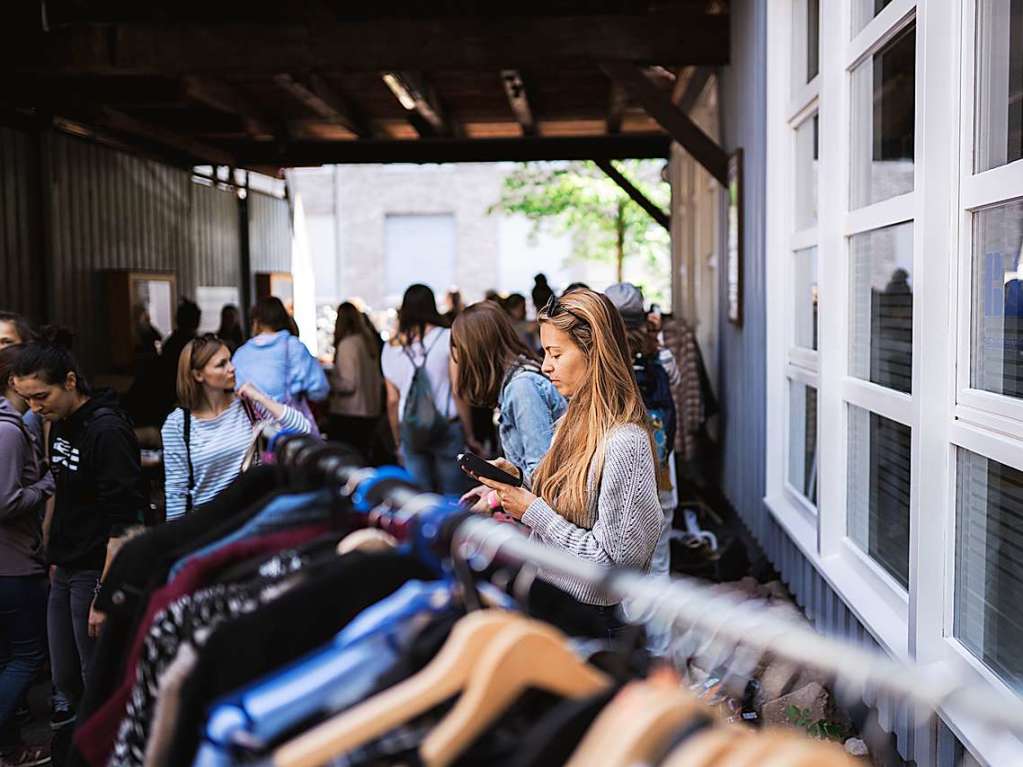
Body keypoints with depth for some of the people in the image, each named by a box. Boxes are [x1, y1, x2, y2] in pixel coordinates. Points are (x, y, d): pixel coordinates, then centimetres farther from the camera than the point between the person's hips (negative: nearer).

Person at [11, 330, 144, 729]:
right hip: (65, 571, 9)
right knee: (65, 680, 16)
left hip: (97, 572, -9)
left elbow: (123, 523, -22)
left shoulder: (107, 431, -19)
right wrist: (57, 558, 16)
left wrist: (104, 595, -22)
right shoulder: (60, 424, 8)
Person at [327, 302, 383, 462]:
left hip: (347, 415, -7)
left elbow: (348, 384, -14)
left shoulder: (347, 344, -12)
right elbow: (379, 379, 14)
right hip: (371, 413, 7)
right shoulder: (369, 342, 9)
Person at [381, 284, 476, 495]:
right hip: (447, 428, -3)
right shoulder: (446, 338, -4)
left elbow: (392, 400, 7)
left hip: (410, 433, 3)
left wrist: (398, 442, 17)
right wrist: (469, 435, 0)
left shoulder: (391, 348, 4)